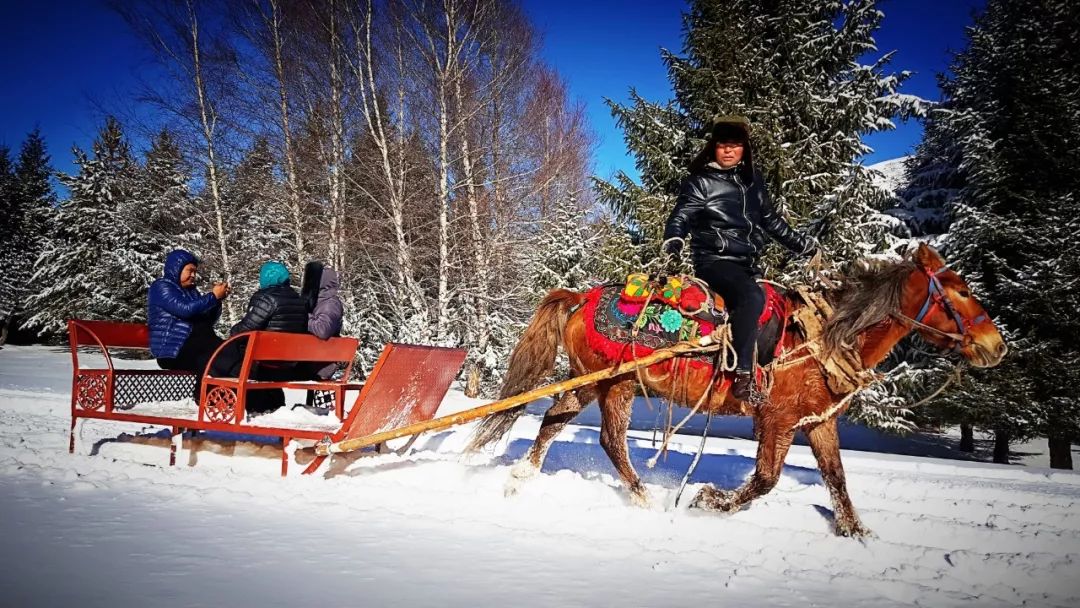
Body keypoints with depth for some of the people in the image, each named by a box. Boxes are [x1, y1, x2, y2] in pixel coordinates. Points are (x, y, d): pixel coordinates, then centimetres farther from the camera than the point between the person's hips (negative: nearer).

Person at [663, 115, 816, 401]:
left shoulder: (753, 181, 16)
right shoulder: (700, 181, 1)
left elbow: (772, 222, 25)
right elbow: (680, 218, -7)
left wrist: (805, 245, 27)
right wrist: (673, 242, -29)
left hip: (748, 262, 7)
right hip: (714, 260, -7)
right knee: (752, 297, -30)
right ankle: (743, 371, -24)